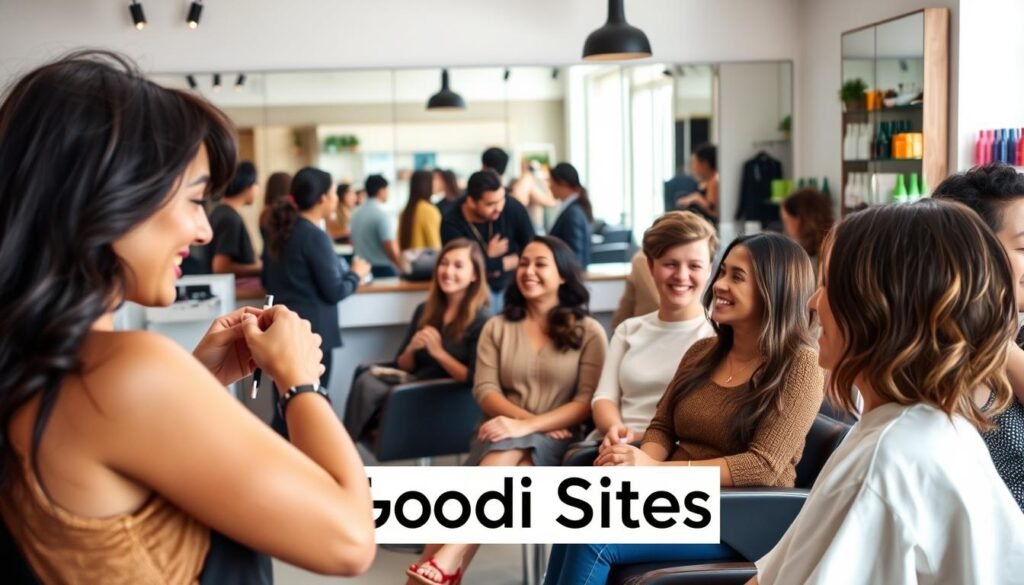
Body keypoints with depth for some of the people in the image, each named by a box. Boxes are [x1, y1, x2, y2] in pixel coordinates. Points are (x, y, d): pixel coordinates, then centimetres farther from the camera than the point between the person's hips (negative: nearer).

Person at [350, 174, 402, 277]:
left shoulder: (356, 213, 9)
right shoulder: (381, 214, -14)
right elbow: (390, 248, -18)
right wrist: (404, 267, -7)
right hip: (383, 269, -8)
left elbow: (353, 242, 18)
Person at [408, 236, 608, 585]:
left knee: (511, 451, -36)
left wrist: (528, 426, -19)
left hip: (555, 442, -2)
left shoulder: (589, 332, 5)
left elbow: (587, 402, -5)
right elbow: (484, 391, 5)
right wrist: (526, 417, -15)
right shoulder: (497, 327, 14)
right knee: (506, 461, -35)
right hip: (501, 436, 2)